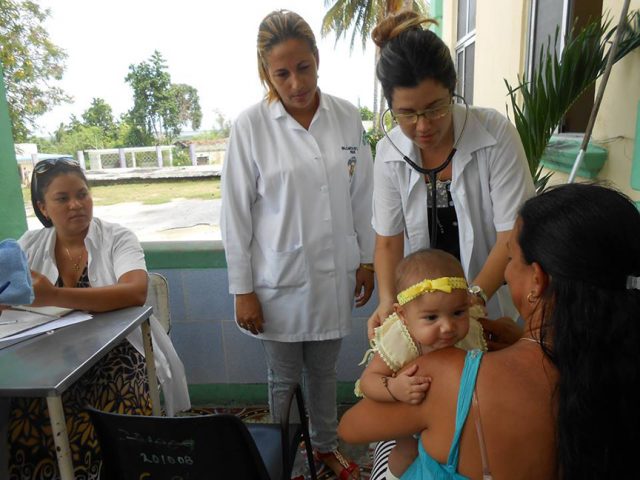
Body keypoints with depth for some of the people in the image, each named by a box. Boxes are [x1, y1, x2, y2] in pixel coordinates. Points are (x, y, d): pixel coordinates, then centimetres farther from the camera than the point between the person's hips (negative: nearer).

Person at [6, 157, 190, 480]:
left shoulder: (117, 239, -5)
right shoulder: (30, 245, 8)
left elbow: (136, 292, -23)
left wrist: (55, 297, -33)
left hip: (116, 355, -3)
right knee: (25, 439, -20)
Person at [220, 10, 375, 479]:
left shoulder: (348, 116, -2)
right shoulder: (250, 125, -10)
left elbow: (362, 197, 5)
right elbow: (236, 214, -8)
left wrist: (367, 259, 7)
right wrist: (242, 290, -7)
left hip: (335, 275, 3)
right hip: (281, 278, -2)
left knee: (324, 372, 21)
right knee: (285, 379, 17)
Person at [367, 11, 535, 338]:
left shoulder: (496, 133, -19)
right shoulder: (389, 153, -12)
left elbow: (513, 234, -20)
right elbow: (388, 241, -7)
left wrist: (473, 299, -31)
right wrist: (388, 301, -23)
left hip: (489, 304, -1)